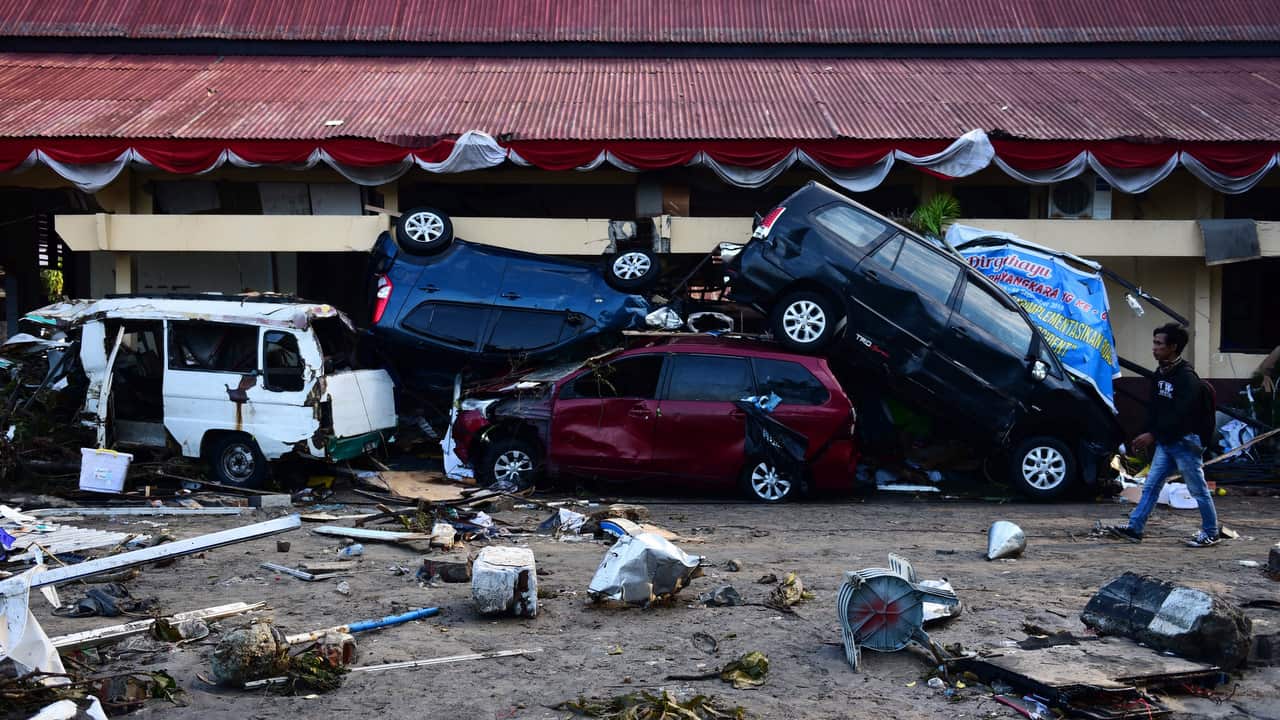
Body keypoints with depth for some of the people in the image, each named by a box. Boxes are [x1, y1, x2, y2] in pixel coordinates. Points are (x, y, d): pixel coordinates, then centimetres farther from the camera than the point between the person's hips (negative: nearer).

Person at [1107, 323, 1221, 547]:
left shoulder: (1187, 377, -18)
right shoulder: (1160, 374, 9)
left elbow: (1180, 415, -24)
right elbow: (1154, 408, 14)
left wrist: (1153, 435, -24)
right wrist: (1149, 433, 3)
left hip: (1185, 442, -8)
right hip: (1164, 442, 8)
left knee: (1198, 489, 3)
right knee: (1151, 485, 6)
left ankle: (1211, 533, 16)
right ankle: (1134, 528, 8)